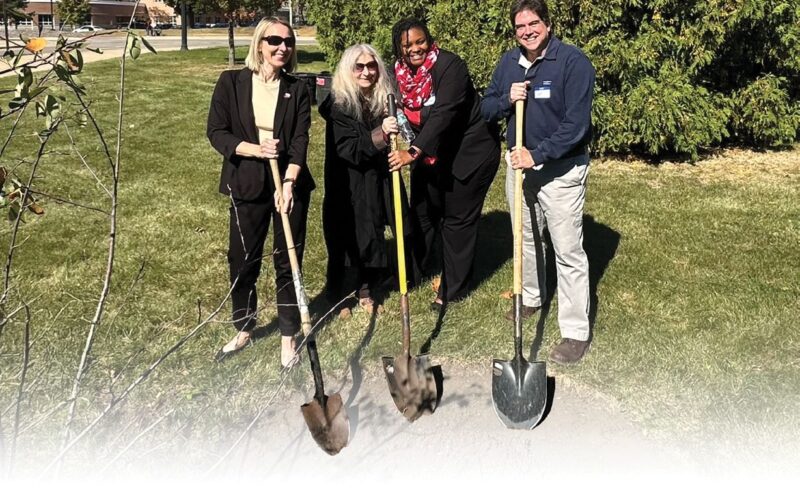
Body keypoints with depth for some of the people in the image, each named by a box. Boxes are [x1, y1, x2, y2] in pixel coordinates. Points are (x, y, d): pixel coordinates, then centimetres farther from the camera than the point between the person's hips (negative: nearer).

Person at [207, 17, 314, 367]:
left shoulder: (297, 90, 2)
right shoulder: (231, 82, -1)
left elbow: (300, 141, -7)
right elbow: (216, 132, -3)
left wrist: (288, 184, -20)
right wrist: (255, 149, -18)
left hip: (290, 185, 0)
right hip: (247, 186, 0)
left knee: (288, 262, 6)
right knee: (242, 261, 8)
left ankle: (288, 337, 21)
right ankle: (244, 330, 30)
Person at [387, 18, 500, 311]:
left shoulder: (450, 66, -24)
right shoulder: (399, 74, -4)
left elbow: (443, 114, -34)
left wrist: (414, 152, -42)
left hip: (470, 152, -6)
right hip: (432, 153, 7)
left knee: (458, 220, 1)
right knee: (422, 211, 14)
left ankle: (453, 289, 15)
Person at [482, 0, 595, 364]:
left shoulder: (573, 62, -16)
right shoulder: (508, 63, 5)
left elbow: (576, 124, -21)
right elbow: (486, 110, 8)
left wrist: (537, 154, -27)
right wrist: (507, 100, -13)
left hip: (561, 169, -6)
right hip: (520, 164, 6)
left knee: (568, 251, -5)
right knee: (525, 239, 20)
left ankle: (576, 332, 2)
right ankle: (531, 297, 43)